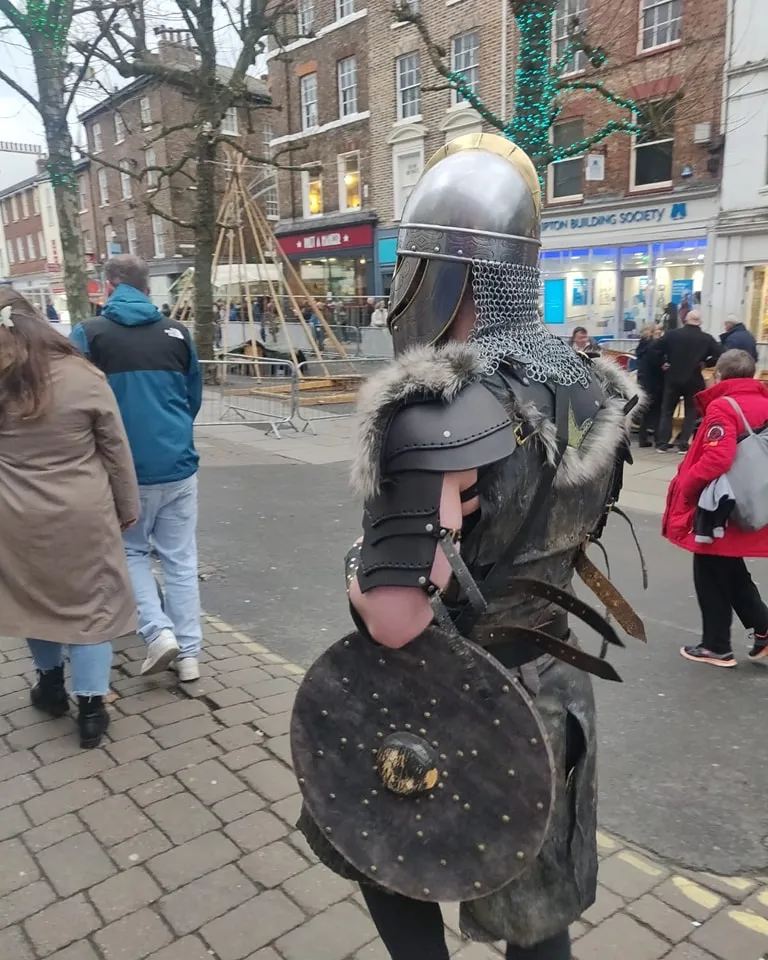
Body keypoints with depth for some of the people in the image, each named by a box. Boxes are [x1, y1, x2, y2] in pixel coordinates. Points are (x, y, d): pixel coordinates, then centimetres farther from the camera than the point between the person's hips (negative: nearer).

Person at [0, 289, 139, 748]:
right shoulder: (84, 378, -9)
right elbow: (117, 452, -3)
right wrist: (127, 508, 8)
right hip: (82, 515, -2)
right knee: (90, 603, 9)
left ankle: (51, 683, 39)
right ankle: (91, 706, 14)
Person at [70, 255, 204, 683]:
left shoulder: (89, 334, -4)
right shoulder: (177, 332, 4)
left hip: (126, 468, -2)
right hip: (179, 464, 2)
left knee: (132, 552, 18)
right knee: (181, 559, 10)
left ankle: (159, 633, 3)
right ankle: (190, 653, 14)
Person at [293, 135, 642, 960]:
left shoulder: (441, 401, -28)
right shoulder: (588, 385, -2)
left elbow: (396, 615, -32)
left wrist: (360, 566, -11)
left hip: (443, 709, -6)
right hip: (550, 695, 7)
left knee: (385, 857, 25)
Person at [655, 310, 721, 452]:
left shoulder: (672, 334, -2)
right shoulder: (707, 339, -2)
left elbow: (657, 349, -5)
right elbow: (718, 355, -8)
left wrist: (663, 362, 7)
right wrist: (705, 363, 4)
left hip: (673, 378, 1)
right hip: (694, 380, -1)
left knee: (667, 410, 10)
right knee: (691, 412, 11)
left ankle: (662, 443, 6)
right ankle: (683, 443, 5)